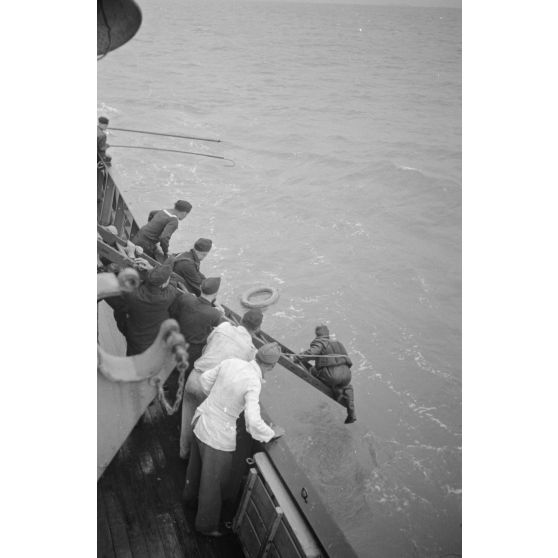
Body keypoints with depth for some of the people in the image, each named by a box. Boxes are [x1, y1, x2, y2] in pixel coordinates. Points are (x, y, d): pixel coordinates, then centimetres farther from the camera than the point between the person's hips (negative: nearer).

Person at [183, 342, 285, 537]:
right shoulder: (253, 384, -28)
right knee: (213, 481, 18)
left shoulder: (232, 362, -7)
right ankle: (206, 524, 41)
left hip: (202, 419, 8)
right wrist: (272, 433, -15)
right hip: (218, 434, -8)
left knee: (197, 464, 35)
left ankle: (191, 495, 63)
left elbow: (205, 378, 7)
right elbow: (253, 423, -35)